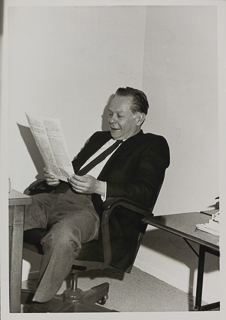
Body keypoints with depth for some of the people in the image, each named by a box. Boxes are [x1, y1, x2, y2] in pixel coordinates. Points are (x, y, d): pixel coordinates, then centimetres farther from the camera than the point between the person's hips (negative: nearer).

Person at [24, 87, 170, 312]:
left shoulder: (153, 145, 8)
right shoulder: (99, 137, 30)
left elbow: (146, 192, -7)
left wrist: (98, 187, -20)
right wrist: (56, 178, 4)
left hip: (100, 210, -7)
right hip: (65, 197, 7)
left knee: (62, 234, -37)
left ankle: (38, 307, -26)